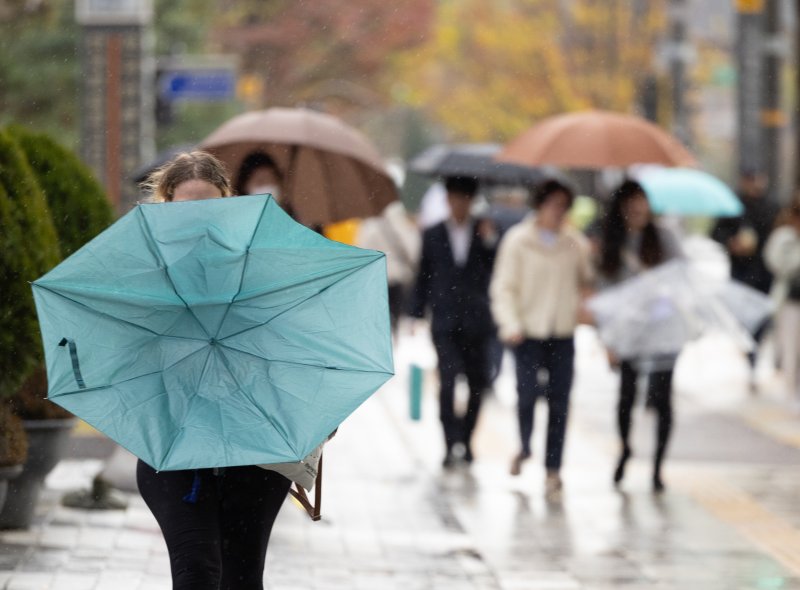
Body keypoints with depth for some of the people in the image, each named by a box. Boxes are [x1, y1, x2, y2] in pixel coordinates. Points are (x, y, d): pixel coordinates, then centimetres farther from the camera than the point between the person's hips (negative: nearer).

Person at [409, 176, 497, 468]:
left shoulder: (484, 231, 6)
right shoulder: (433, 235, 8)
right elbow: (423, 277, 11)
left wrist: (490, 242, -15)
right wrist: (416, 313, 4)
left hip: (476, 320, 1)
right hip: (445, 320, -1)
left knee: (477, 383, 8)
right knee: (448, 380, -15)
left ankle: (465, 440, 24)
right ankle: (451, 444, -19)